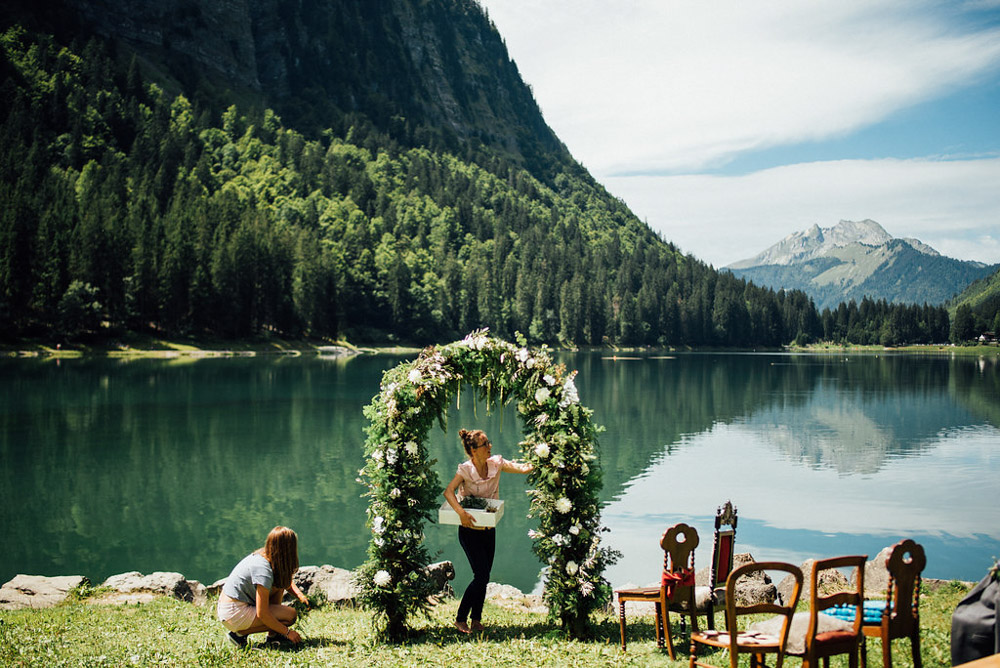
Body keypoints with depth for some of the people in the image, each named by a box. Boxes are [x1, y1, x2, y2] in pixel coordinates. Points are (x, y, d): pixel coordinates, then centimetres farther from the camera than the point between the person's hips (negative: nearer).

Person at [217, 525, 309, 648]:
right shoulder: (263, 569, -24)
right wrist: (287, 632, -13)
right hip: (235, 615, -10)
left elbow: (287, 582, 22)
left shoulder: (260, 555, 4)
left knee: (279, 583, 14)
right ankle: (240, 633, -6)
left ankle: (272, 635, 11)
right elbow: (262, 614, -23)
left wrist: (300, 596, 3)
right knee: (290, 614, -13)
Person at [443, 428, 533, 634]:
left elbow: (523, 468, -5)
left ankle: (476, 620, 22)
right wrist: (461, 512, -39)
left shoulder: (496, 464, -3)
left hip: (489, 530, 5)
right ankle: (460, 618, 5)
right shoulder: (465, 470, -16)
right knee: (482, 576, -9)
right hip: (470, 531, -5)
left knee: (483, 576, 9)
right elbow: (448, 491, -26)